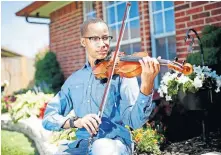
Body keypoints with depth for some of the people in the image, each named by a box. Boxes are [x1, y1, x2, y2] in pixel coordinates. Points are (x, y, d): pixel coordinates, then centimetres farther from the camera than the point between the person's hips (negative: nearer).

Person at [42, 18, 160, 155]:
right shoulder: (74, 79, 11)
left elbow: (134, 120, -11)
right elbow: (49, 118, 6)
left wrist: (147, 86, -29)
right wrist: (75, 121, -14)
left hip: (114, 142, -2)